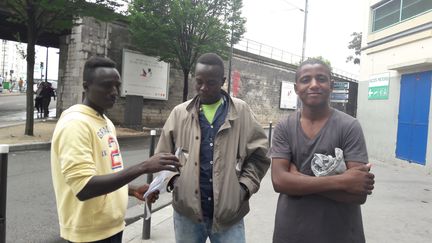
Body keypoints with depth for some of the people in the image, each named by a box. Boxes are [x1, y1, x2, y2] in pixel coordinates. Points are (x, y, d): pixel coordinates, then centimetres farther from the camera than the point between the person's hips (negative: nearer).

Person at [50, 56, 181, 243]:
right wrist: (142, 167, -31)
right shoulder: (75, 123, -19)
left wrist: (133, 190, 2)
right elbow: (84, 188, -27)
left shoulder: (106, 122, 9)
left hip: (112, 226, 8)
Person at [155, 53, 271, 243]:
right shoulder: (180, 113, 3)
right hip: (187, 212, 2)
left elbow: (258, 155, 3)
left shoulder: (241, 112, -1)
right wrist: (174, 180, -7)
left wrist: (245, 186, -7)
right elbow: (163, 156, 9)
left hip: (228, 214, -1)